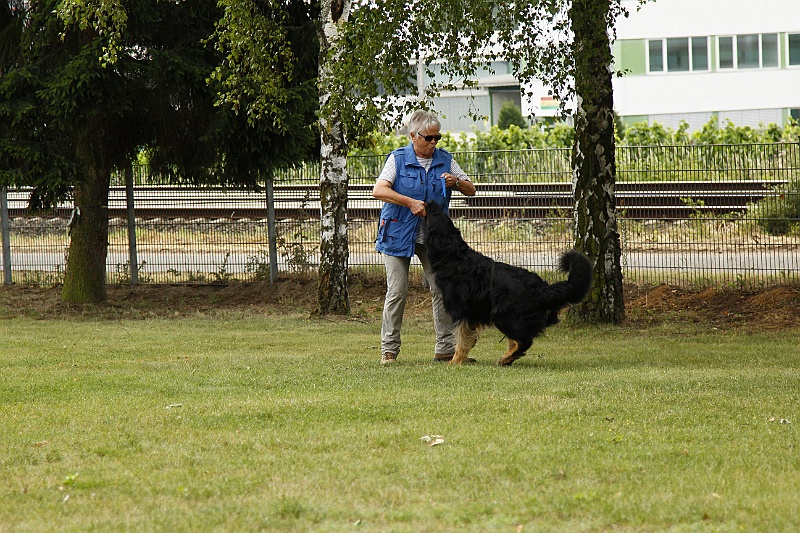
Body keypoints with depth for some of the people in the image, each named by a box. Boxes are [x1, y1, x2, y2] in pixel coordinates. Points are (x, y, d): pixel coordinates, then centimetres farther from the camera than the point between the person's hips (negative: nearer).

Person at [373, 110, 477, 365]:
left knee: (442, 290, -2)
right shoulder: (398, 159, -5)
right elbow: (379, 190, -17)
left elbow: (471, 190, 8)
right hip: (399, 234, -3)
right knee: (397, 292, -5)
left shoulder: (445, 160, 5)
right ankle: (388, 350, 3)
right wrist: (410, 203, -27)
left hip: (433, 236, 3)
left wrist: (456, 183, -15)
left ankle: (446, 348, 4)